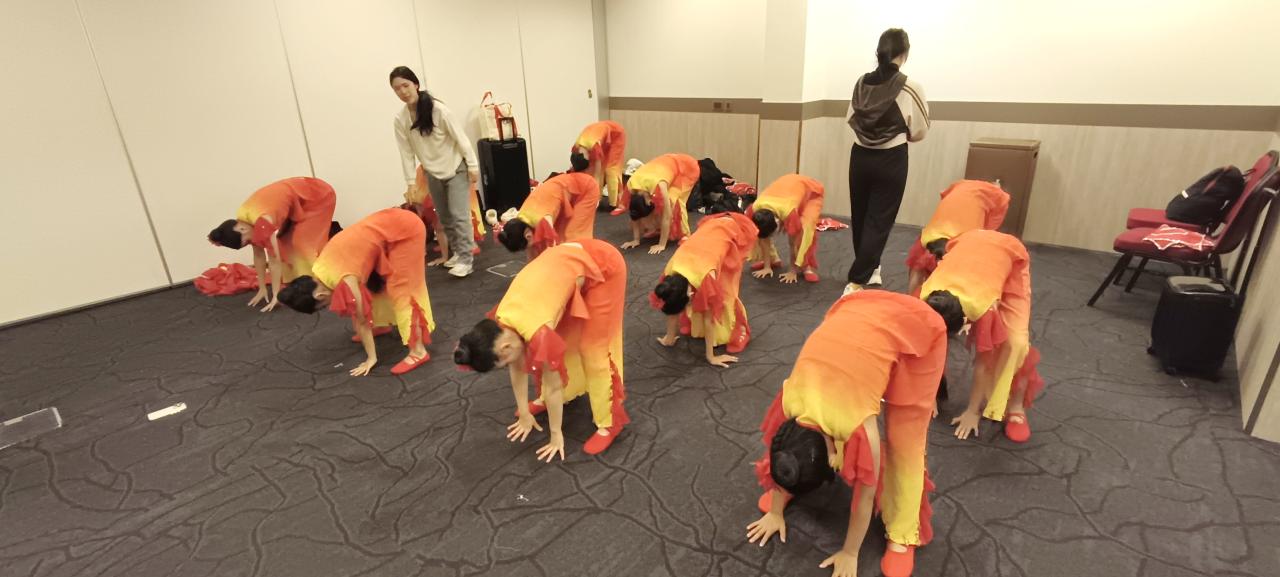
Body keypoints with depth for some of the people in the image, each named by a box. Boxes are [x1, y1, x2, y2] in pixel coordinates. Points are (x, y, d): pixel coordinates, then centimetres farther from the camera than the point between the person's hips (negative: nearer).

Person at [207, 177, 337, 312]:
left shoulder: (262, 223, -33)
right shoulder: (242, 220, -7)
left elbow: (274, 260, -29)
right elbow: (258, 254, -1)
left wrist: (276, 296, -24)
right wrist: (262, 289, -1)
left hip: (319, 196, -8)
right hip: (300, 199, 8)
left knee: (303, 245, -12)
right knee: (286, 243, 4)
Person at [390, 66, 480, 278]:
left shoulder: (438, 109, -18)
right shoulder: (400, 119, -6)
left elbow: (461, 138, -14)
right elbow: (406, 152, -2)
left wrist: (473, 166, -14)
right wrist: (410, 182, -4)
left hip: (456, 169, -5)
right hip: (433, 174, 5)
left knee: (459, 215, -10)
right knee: (445, 218, 12)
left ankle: (466, 260, -4)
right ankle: (458, 252, 28)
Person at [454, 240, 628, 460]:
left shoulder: (539, 333, -29)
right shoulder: (500, 323, -8)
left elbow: (553, 386, -15)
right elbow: (517, 368, 6)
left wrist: (556, 434, -1)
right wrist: (524, 414, 14)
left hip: (604, 267, -7)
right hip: (570, 259, 7)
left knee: (593, 348, -3)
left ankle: (609, 422, 10)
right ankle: (547, 399, 32)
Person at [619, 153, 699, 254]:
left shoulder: (658, 185, -42)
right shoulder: (631, 186, -25)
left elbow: (667, 216, -37)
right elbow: (634, 214, -14)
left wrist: (662, 245, -34)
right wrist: (636, 240, -15)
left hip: (687, 167, -6)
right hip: (668, 164, 6)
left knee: (672, 202, -22)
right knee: (659, 203, -9)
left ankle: (682, 235, -9)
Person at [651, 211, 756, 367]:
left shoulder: (705, 277, -37)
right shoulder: (670, 272, -21)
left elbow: (708, 317, -27)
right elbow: (673, 305, -5)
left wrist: (710, 356, -18)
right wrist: (670, 337, 4)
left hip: (735, 230, -5)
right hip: (713, 225, 5)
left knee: (723, 290, -8)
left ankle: (735, 332, 9)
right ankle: (696, 326, 19)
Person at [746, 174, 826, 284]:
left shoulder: (788, 212, -44)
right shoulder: (754, 209, -30)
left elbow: (794, 244, -30)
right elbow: (763, 239, -17)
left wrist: (793, 272, -21)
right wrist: (767, 266, -14)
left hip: (811, 191, -5)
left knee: (806, 228, -33)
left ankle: (808, 267, -16)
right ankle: (772, 259, 6)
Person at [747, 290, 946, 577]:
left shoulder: (857, 426, -29)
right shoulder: (790, 402, -17)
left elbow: (865, 495, -13)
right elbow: (781, 455, 1)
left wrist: (850, 554, 1)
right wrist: (776, 512, 13)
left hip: (918, 330, -4)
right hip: (856, 312, 5)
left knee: (904, 444, -2)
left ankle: (902, 536, 15)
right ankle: (788, 490, 28)